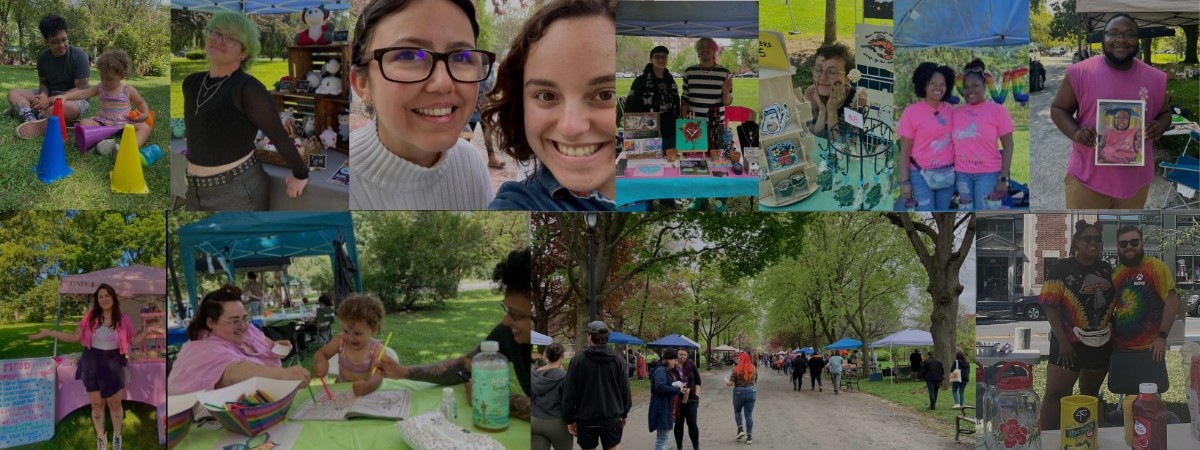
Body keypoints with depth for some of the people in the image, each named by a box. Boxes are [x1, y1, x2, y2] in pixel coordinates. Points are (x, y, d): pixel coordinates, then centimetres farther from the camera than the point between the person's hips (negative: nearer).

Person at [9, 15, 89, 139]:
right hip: (49, 96, 6)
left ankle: (21, 110, -34)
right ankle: (30, 119, -34)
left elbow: (81, 89, -17)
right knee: (14, 93, -6)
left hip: (74, 98, -6)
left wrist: (51, 101, -22)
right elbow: (43, 83, 11)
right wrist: (43, 95, -15)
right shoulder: (43, 57, 3)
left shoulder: (79, 55, -13)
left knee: (70, 108, -41)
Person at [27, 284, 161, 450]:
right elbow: (75, 337, 0)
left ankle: (117, 436, 33)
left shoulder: (123, 319, -5)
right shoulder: (90, 317, -4)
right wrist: (49, 333, -6)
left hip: (113, 365, -1)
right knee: (96, 404, 11)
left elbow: (134, 341, 0)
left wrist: (148, 330, -18)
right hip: (92, 364, 1)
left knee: (115, 404, 10)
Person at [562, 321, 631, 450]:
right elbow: (625, 390, 5)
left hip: (586, 420, -1)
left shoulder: (578, 361, -7)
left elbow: (569, 393, -7)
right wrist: (624, 414, 18)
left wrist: (570, 419, 1)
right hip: (612, 419, 1)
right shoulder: (618, 361, 0)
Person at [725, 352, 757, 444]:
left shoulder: (737, 369, -13)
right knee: (749, 414, 7)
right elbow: (756, 381, 14)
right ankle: (749, 436, 6)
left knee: (737, 412, 19)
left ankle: (740, 429, 2)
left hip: (739, 393, -3)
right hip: (751, 392, 3)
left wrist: (726, 382, 8)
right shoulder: (753, 369, 1)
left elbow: (730, 383, -13)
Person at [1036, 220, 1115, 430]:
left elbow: (1116, 302, 16)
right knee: (1055, 393, -9)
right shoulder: (1062, 268, -7)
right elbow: (1050, 305, -11)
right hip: (1070, 343, -5)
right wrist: (1063, 341, -16)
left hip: (1102, 343, 5)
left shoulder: (1107, 268, 7)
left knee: (1090, 394, 15)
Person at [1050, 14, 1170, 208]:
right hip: (1087, 177, -3)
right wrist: (1075, 133, -20)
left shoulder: (1155, 78, 1)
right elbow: (1058, 108, 0)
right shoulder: (1080, 72, -8)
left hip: (1135, 178, 3)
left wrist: (1160, 126, -10)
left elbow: (1165, 113, 14)